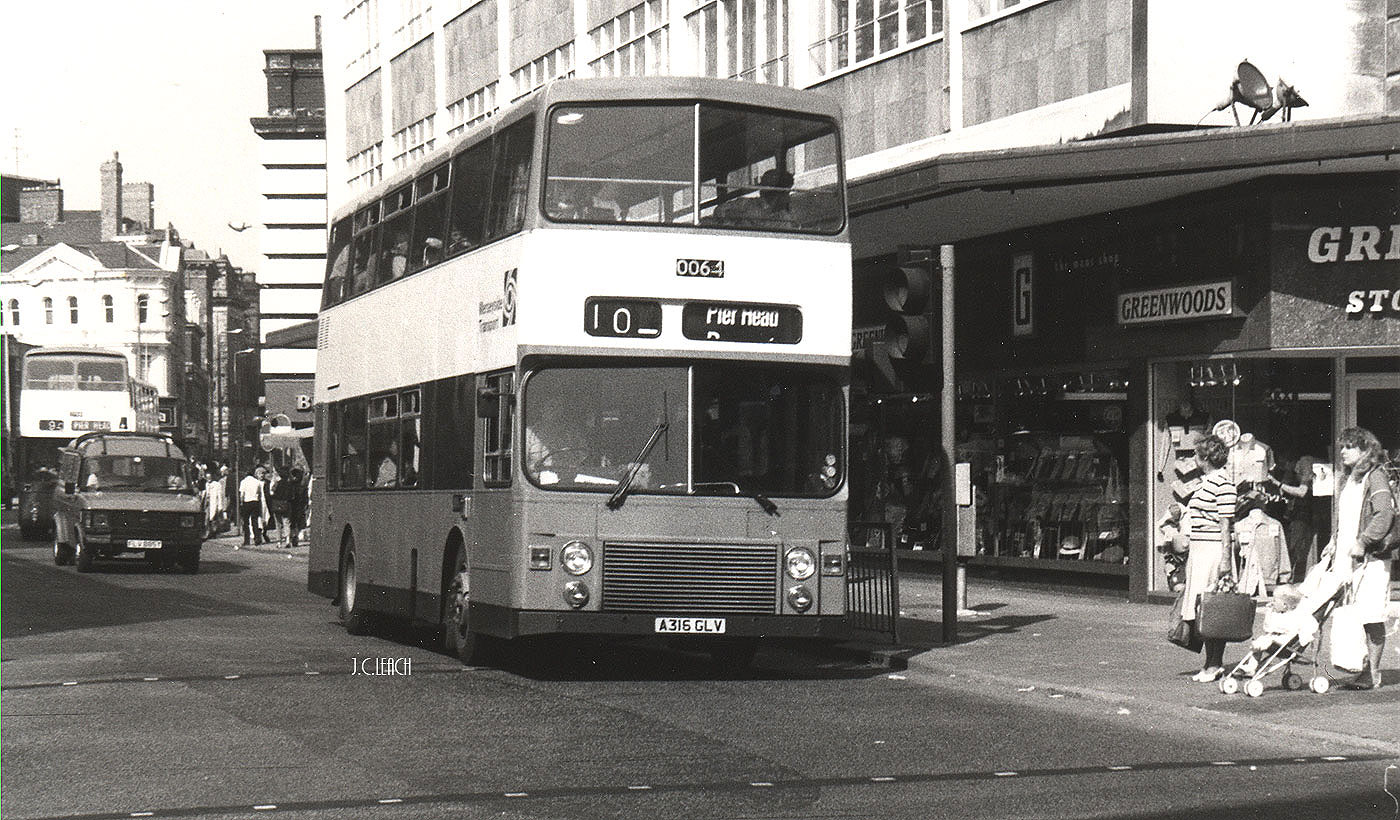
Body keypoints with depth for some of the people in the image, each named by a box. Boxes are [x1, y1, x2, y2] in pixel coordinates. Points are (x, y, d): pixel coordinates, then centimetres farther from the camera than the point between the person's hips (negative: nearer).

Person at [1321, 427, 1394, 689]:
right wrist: (1334, 542, 17)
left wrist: (1363, 542, -21)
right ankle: (1355, 663, 6)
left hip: (1370, 558, -8)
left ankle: (1373, 673, -1)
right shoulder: (1348, 479, 20)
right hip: (1346, 556, 8)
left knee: (1371, 618, -5)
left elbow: (1385, 514, -18)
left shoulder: (1375, 476, -7)